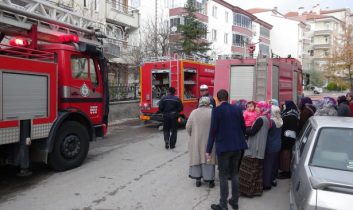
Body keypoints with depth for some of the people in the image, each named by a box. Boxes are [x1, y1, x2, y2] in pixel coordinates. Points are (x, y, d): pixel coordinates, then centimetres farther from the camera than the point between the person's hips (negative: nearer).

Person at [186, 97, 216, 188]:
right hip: (209, 140, -2)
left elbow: (188, 127, 0)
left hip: (196, 140, 2)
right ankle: (210, 180, 11)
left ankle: (198, 179, 15)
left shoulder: (194, 112, -1)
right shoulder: (212, 112, -9)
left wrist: (192, 135, 15)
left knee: (197, 158, 11)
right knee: (209, 159, 6)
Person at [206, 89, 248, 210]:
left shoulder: (216, 110, -12)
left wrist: (209, 150, -8)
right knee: (235, 173, 16)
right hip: (237, 146, 6)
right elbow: (243, 127, 10)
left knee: (223, 176, 2)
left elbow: (213, 131, -13)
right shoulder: (237, 109, 4)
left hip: (223, 147, -5)